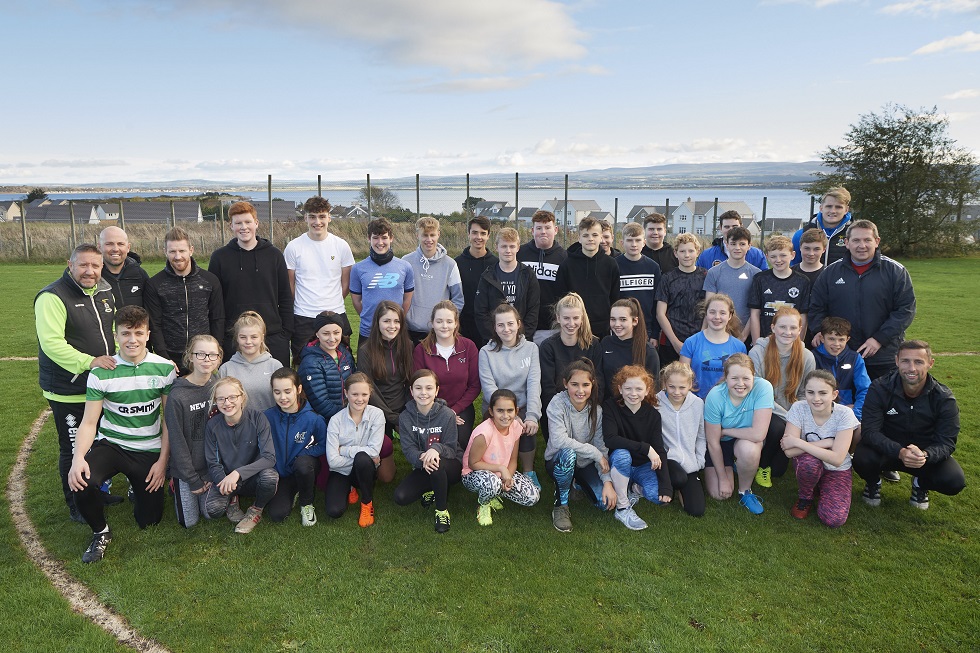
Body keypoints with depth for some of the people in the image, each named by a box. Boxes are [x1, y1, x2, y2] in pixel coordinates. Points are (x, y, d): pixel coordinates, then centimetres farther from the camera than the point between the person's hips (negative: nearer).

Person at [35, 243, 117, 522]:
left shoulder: (105, 293, 7)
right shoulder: (53, 297, -18)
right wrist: (89, 362, -33)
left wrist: (118, 358, 5)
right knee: (73, 449, 5)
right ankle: (76, 506, 22)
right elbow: (51, 343, -26)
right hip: (68, 393, -7)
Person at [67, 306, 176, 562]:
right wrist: (78, 458, -25)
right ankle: (101, 533, -2)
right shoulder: (101, 373, -8)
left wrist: (163, 461, -6)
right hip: (110, 444, -1)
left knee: (148, 520, 4)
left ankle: (138, 488, 40)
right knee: (82, 483, -33)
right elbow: (89, 423, -7)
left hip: (149, 450, 1)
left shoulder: (164, 368, -6)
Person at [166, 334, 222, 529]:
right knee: (189, 522, 7)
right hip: (185, 469, -3)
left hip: (211, 467, 3)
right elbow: (177, 441, -14)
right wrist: (193, 480, -12)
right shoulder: (177, 396, -19)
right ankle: (174, 486, 32)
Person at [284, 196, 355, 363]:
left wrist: (333, 304, 6)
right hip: (303, 318, -1)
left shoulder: (341, 246, 3)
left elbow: (346, 283, 10)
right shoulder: (293, 247, 0)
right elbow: (289, 285, 7)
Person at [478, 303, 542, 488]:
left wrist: (532, 415, -22)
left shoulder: (531, 348, 6)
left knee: (529, 425, -28)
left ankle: (528, 471, -6)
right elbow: (489, 388, -9)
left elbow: (534, 383, -6)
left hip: (524, 408, 1)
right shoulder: (486, 352, 1)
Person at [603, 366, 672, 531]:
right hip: (620, 464, -2)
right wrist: (645, 448, -32)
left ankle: (635, 489, 10)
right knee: (621, 454, -37)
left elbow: (660, 451, -11)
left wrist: (666, 486, -21)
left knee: (659, 496, -26)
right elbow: (609, 439, -29)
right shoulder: (610, 406, -15)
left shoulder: (652, 414, -8)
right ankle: (622, 509, -20)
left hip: (644, 466, 2)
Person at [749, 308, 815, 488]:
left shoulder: (806, 357, 0)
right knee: (778, 428, -35)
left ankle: (773, 467, 17)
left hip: (792, 414, 2)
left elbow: (805, 394, 6)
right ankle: (762, 465, -3)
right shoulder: (757, 353, -12)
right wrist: (787, 416, -19)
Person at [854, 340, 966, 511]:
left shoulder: (944, 399, -15)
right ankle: (874, 482, 7)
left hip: (926, 453, 1)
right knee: (862, 458, -33)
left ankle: (921, 484, 13)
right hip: (887, 450, -1)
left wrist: (925, 455, -40)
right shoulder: (879, 389, -20)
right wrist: (900, 452, -42)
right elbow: (870, 431, -24)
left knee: (954, 481, -25)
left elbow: (947, 442, -16)